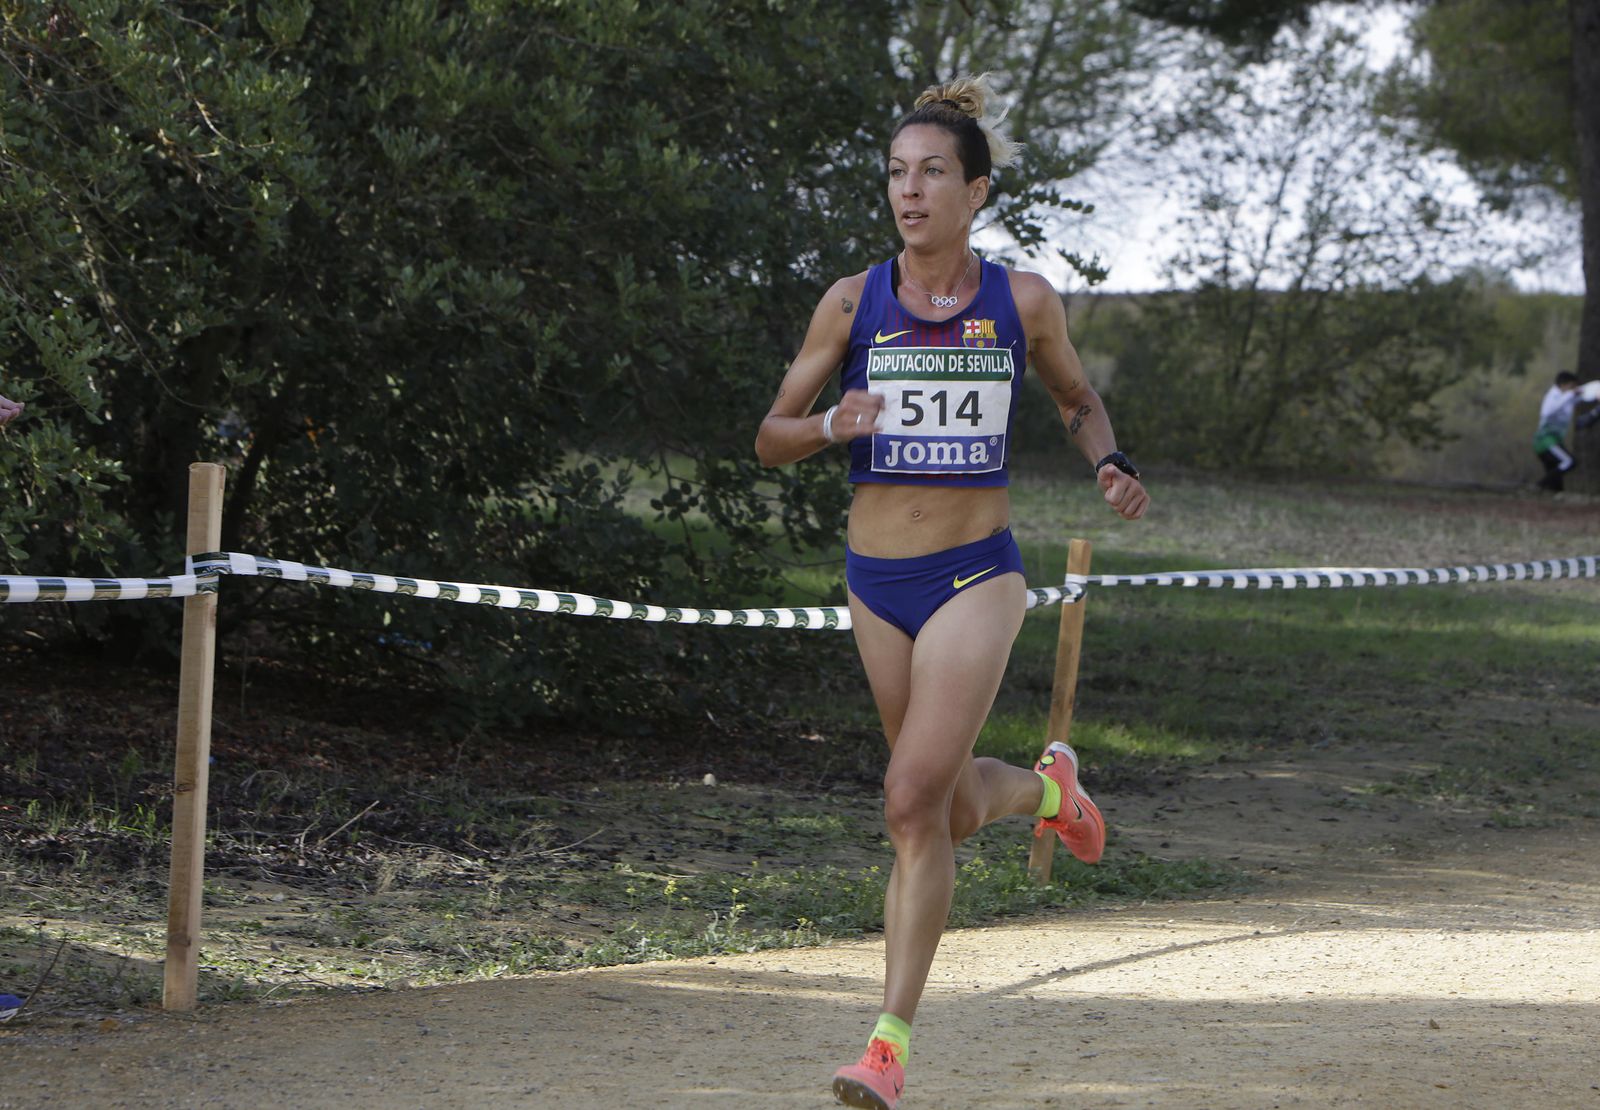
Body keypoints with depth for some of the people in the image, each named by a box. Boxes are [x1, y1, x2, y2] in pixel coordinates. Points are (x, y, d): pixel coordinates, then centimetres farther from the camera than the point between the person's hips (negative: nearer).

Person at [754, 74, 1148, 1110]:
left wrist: (1111, 463, -3)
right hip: (879, 582, 3)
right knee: (955, 811, 15)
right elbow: (771, 437, 4)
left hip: (977, 574, -3)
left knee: (913, 800, -16)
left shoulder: (1023, 302, -1)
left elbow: (1080, 400, 17)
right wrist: (830, 425, -17)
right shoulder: (853, 305, -1)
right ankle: (1045, 787, 51)